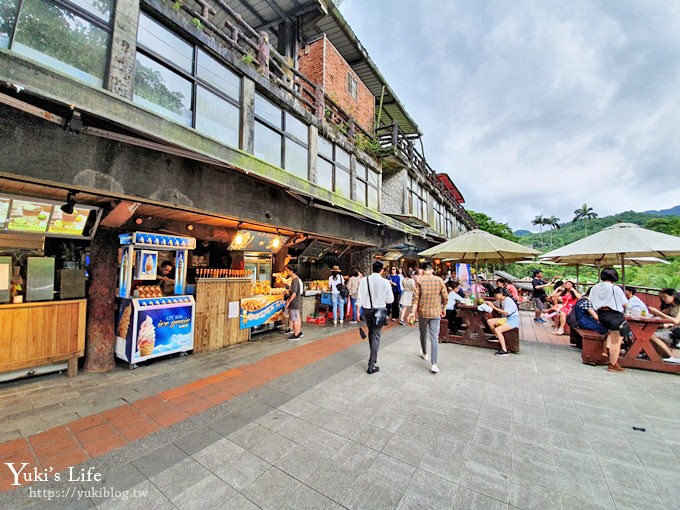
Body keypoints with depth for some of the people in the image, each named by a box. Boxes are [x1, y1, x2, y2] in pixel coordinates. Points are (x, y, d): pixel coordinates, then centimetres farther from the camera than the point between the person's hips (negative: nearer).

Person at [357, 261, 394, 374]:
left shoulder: (363, 280, -6)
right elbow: (390, 300, -6)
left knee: (371, 332, 23)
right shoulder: (385, 282, -12)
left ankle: (373, 357, 41)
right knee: (376, 336, 4)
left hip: (367, 310, 3)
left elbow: (359, 297, -4)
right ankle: (372, 364, 4)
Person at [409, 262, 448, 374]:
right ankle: (434, 364, -3)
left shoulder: (419, 280, -7)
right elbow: (445, 297, 1)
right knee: (434, 338, 1)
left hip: (422, 312, 0)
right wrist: (443, 309, 16)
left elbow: (416, 297, -11)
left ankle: (424, 354, 41)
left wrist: (413, 312, -8)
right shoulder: (439, 280, -3)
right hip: (435, 313, 0)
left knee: (423, 334, 21)